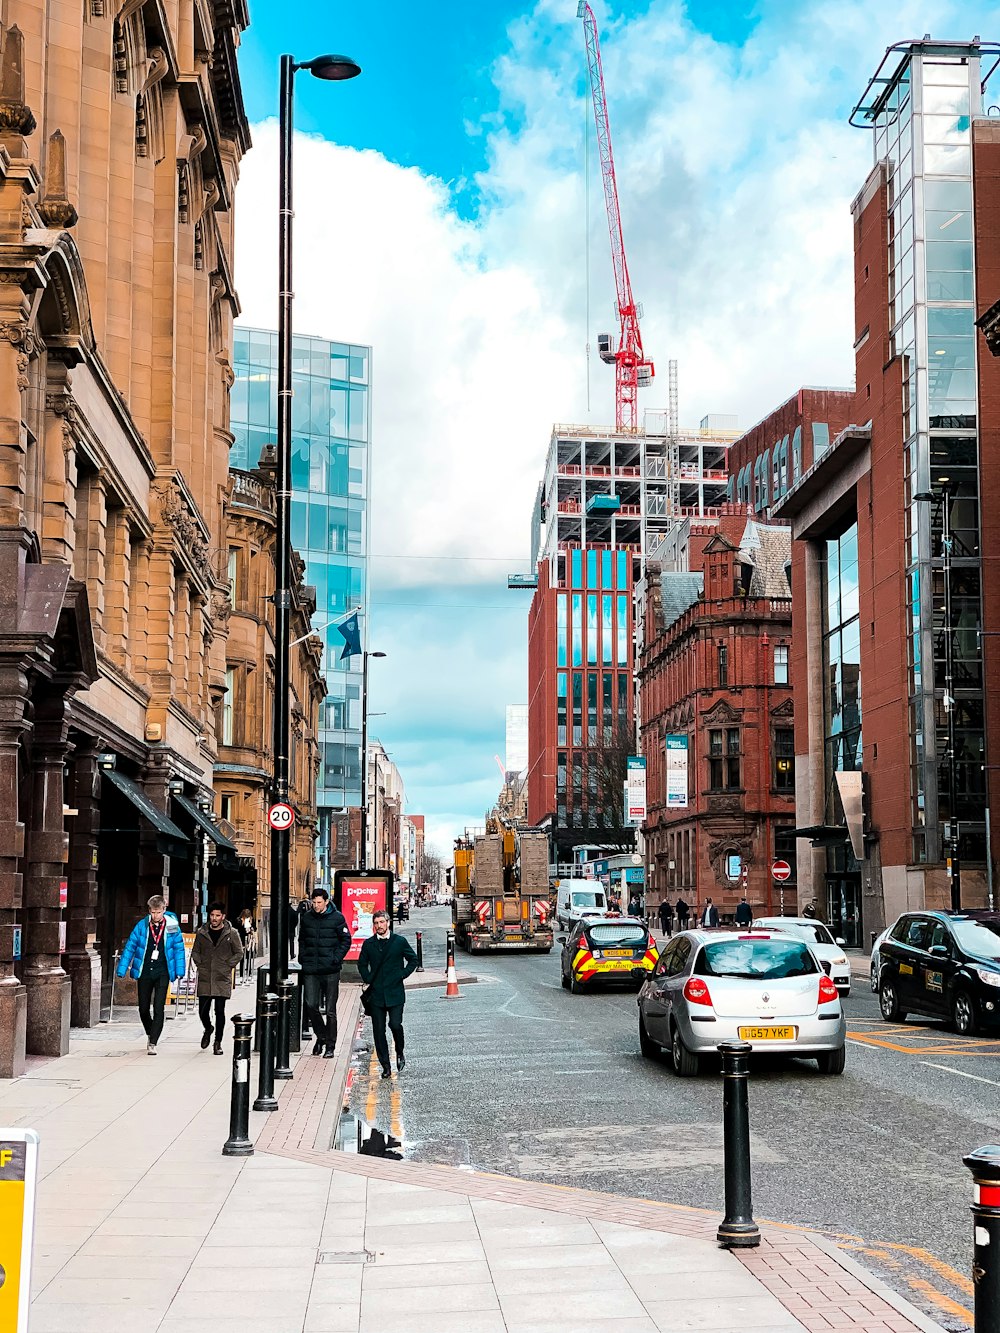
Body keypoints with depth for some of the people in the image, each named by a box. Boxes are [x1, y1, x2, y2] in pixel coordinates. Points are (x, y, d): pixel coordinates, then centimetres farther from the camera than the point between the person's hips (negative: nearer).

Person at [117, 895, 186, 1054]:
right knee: (143, 1009, 10)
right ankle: (150, 1035, 35)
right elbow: (129, 948, 2)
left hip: (162, 973, -2)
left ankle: (152, 1043, -6)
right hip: (144, 973, 2)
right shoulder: (141, 926, -3)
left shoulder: (172, 927, -4)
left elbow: (179, 949, 3)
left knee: (158, 1008, -10)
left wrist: (179, 972, -2)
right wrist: (122, 970, 0)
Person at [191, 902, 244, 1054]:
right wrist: (200, 965, 4)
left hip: (222, 979, -2)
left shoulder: (231, 934, 0)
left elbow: (239, 953, 6)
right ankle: (208, 1029, 36)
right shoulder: (201, 932, 6)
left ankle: (218, 1042, 8)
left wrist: (227, 966, -2)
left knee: (220, 1011, -3)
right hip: (204, 978, 2)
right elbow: (195, 952, 17)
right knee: (203, 1011, 4)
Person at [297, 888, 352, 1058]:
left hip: (330, 970, -3)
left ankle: (330, 1046, 10)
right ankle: (321, 1036, 21)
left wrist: (336, 959, -9)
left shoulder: (337, 918, -4)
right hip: (310, 970, 3)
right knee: (310, 1005, -3)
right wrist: (302, 957, 7)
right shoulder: (306, 917, 7)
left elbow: (346, 940, 1)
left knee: (330, 1010, 2)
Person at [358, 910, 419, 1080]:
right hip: (376, 994, 2)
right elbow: (362, 964, 20)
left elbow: (413, 960, 10)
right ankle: (386, 1067, 9)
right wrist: (368, 979, 7)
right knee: (378, 1031, 1)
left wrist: (402, 975, 0)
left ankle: (400, 1053, 16)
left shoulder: (400, 941, 2)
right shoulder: (368, 944, 7)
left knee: (395, 1025, -13)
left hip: (395, 993, -2)